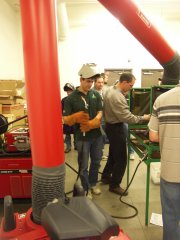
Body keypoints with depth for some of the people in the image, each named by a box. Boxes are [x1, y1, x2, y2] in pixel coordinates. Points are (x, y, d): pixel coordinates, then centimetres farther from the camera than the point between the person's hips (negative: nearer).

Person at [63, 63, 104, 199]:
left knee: (96, 162, 19)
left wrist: (91, 123, -22)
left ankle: (93, 184, 41)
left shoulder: (96, 95, 1)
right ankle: (86, 189, 30)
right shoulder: (72, 98, -9)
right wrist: (75, 117, -31)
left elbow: (100, 113, -3)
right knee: (83, 166, 9)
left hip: (97, 135, 4)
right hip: (82, 137, -4)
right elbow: (65, 119, -9)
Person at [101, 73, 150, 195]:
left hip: (111, 126, 10)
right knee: (121, 159, 3)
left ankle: (106, 176, 39)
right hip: (116, 128, -10)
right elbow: (127, 117, -27)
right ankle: (114, 185, 18)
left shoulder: (110, 90, 5)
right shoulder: (117, 97, -28)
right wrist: (143, 118, -16)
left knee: (113, 154, 24)